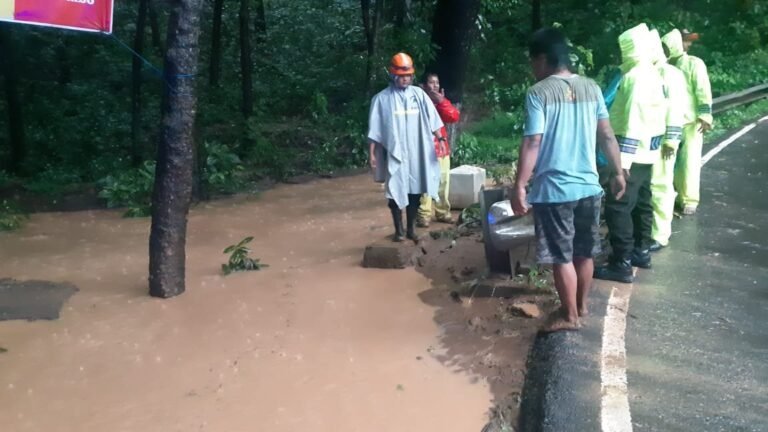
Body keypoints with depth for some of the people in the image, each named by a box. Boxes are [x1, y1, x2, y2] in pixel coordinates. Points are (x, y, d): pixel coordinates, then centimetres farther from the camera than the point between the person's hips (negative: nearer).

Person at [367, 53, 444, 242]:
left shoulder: (418, 94, 5)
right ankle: (399, 230, 13)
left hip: (416, 153, 3)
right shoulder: (382, 98, -2)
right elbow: (374, 130, -2)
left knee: (415, 192, 7)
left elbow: (432, 119, 5)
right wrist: (372, 153, -5)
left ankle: (411, 229, 20)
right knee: (396, 192, 1)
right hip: (394, 153, -2)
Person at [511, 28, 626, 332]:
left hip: (553, 189, -6)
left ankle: (569, 316, 17)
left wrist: (519, 186, -15)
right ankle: (581, 305, 33)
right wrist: (618, 172, 18)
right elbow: (607, 135, 8)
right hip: (588, 186, 6)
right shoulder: (591, 88, 4)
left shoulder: (538, 92, -12)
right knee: (584, 252, 18)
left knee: (562, 256, 6)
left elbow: (532, 143, -17)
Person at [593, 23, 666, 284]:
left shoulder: (636, 76, -19)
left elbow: (633, 121, -24)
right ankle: (641, 251, 30)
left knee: (618, 206, -7)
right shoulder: (653, 74, 11)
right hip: (647, 152, 10)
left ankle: (622, 264, -5)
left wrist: (622, 160, -25)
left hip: (633, 154, -10)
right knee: (640, 203, 18)